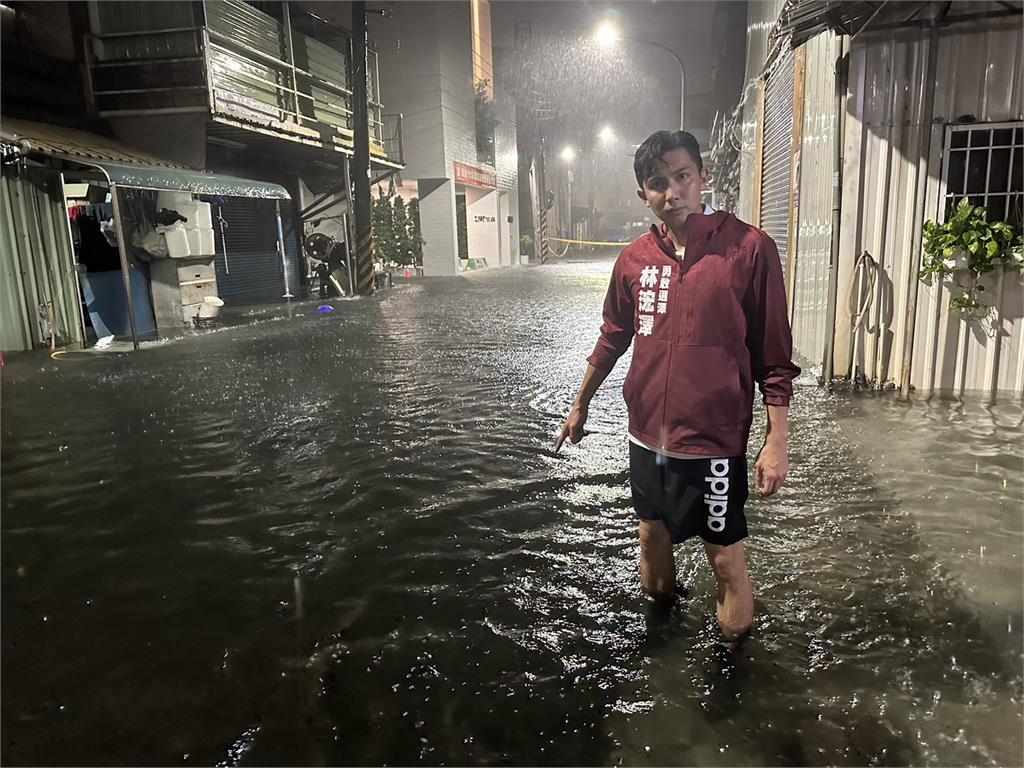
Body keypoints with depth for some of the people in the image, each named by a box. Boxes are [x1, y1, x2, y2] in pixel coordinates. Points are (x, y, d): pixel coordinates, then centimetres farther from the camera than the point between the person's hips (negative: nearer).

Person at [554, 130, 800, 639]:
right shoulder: (634, 259, 1)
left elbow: (774, 355, -9)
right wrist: (580, 405, 21)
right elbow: (613, 338, 15)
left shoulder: (750, 249, -11)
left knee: (726, 559, 5)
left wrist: (778, 439, -12)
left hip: (714, 441, -5)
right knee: (652, 539, 21)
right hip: (647, 436, 5)